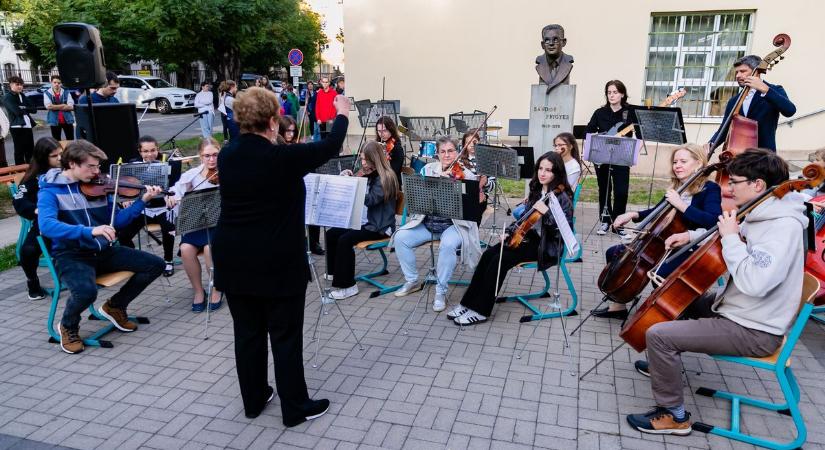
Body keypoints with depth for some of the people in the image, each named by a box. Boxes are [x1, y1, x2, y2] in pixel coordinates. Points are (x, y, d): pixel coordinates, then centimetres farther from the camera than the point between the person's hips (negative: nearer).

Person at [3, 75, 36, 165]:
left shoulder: (22, 96, 16)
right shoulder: (7, 97, -5)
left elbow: (34, 110, 7)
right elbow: (18, 111, -17)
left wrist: (24, 108, -8)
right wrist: (27, 109, -1)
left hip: (27, 126, 7)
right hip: (17, 127, -7)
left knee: (30, 150, 11)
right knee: (19, 151, -1)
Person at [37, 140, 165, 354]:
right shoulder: (50, 190, -9)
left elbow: (117, 220, 7)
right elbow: (46, 225, -27)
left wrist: (143, 200, -6)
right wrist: (89, 231, -39)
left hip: (104, 250, 5)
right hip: (71, 255, -5)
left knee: (155, 264, -6)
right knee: (86, 290, -36)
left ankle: (115, 306, 16)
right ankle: (68, 326, 1)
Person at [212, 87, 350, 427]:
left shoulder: (227, 156, 0)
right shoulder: (283, 158, -17)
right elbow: (330, 147, -5)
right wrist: (342, 114, 13)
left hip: (234, 260, 6)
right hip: (278, 263, -6)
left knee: (247, 332, 16)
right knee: (286, 336, 6)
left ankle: (253, 400, 31)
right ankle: (295, 408, 19)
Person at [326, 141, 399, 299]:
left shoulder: (386, 178, -13)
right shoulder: (367, 175, 13)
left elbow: (370, 200, -24)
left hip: (380, 227, -8)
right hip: (365, 221, 9)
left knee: (345, 239, -27)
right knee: (331, 233, -4)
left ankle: (348, 286, -22)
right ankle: (335, 272, 10)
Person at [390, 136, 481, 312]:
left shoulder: (467, 175, -3)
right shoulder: (428, 169, 6)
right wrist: (438, 179, -23)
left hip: (454, 224, -4)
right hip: (427, 223, 4)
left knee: (448, 245, -35)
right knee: (400, 238, -17)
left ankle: (441, 292, -16)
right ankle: (412, 281, 4)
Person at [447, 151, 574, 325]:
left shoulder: (562, 197, -13)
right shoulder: (537, 190, 10)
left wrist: (546, 212, -30)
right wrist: (511, 231, 5)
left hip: (547, 245, -7)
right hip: (528, 236, 7)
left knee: (500, 260, -24)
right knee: (489, 254, -15)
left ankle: (480, 310, -16)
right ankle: (469, 302, -11)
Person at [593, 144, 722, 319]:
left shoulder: (710, 189, -12)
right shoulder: (676, 187, 9)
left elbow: (714, 221, -30)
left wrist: (680, 204, -30)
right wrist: (633, 214, 8)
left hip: (691, 250, -8)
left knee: (661, 274, -38)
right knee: (614, 253, 6)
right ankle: (618, 306, 16)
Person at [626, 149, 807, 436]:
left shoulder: (784, 226, -26)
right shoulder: (763, 214, 4)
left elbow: (753, 283, -38)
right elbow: (720, 235, 26)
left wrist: (731, 237, -27)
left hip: (754, 332, -10)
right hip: (734, 306, 10)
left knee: (658, 335, -20)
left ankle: (674, 416, -2)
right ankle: (666, 362, 43)